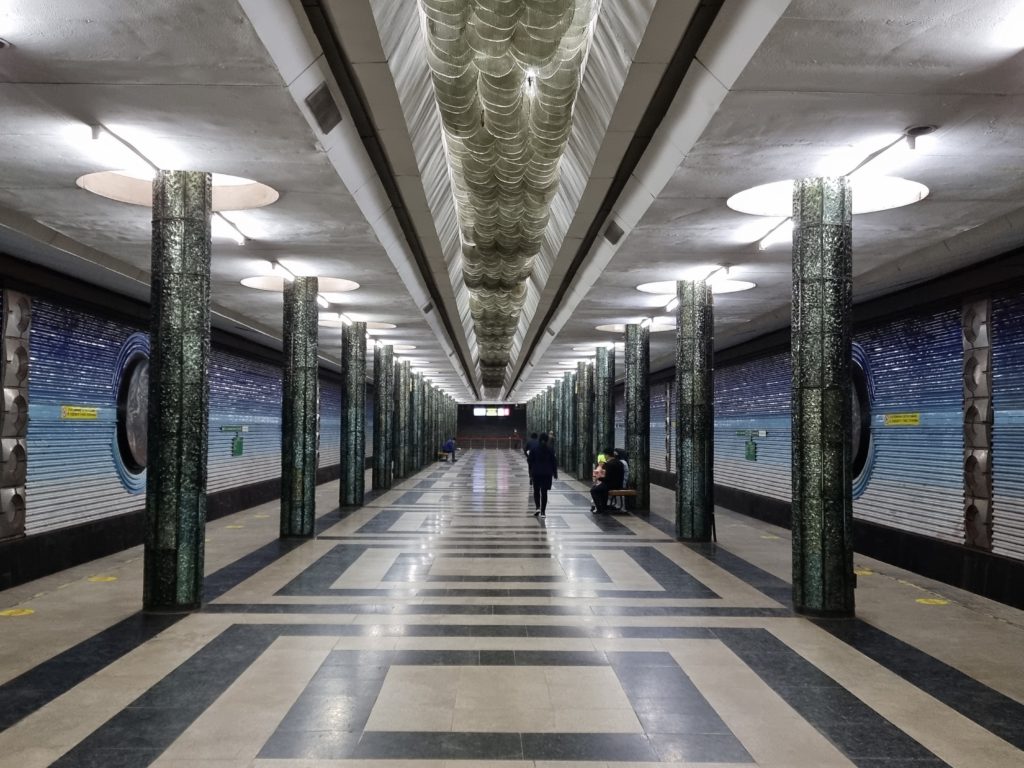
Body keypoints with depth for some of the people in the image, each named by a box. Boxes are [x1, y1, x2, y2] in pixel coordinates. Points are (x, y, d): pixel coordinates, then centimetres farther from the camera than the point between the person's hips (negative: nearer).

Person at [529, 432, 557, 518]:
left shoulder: (534, 449, -4)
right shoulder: (550, 449, -2)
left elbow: (530, 461, -2)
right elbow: (554, 462, 2)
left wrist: (531, 471, 8)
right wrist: (555, 473, 9)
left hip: (536, 473, -1)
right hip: (547, 473, 1)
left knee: (536, 491, 12)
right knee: (544, 492, 6)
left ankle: (538, 507, -9)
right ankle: (543, 512, 5)